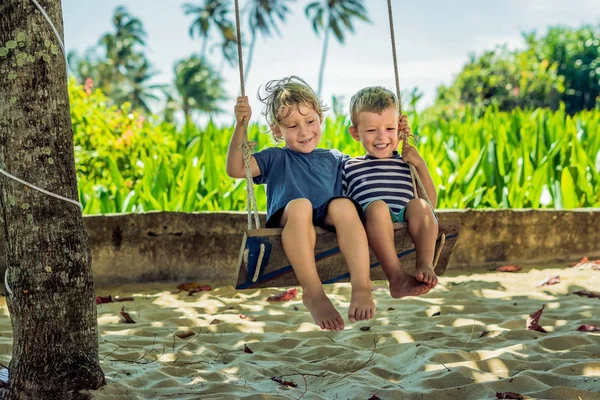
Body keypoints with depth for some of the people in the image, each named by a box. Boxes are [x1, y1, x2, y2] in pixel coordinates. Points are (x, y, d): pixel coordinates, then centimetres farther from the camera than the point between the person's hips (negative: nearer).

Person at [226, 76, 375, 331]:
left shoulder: (335, 160, 28)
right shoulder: (275, 158, 21)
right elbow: (235, 169, 6)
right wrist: (240, 126, -3)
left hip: (328, 224, 2)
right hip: (288, 225, -2)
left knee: (344, 205, -32)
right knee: (299, 205, -36)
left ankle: (361, 286, -41)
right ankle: (313, 293, -39)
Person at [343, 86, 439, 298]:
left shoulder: (406, 164, 25)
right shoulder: (350, 168, 22)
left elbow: (431, 203, 17)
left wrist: (421, 165, 9)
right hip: (373, 225, -2)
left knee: (419, 205, -29)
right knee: (377, 205, -35)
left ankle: (425, 266, -35)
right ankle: (397, 277, -45)